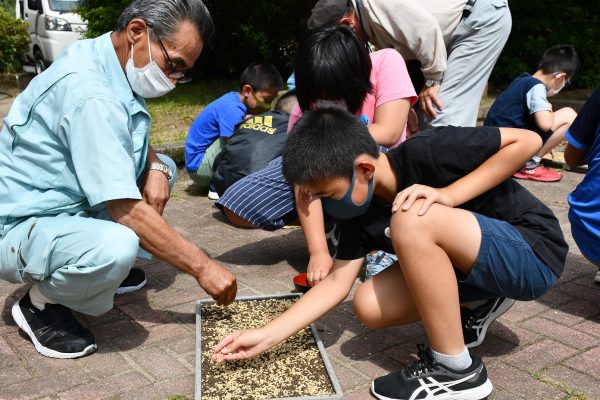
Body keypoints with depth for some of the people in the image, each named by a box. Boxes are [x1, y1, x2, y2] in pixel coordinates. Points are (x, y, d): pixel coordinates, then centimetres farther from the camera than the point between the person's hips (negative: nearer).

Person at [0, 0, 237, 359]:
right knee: (117, 248, -37)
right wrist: (201, 266, -22)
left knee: (162, 168, 10)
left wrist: (154, 166, -6)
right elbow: (126, 210, -29)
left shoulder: (110, 62, 0)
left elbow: (131, 136, 17)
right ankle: (41, 302, -5)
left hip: (67, 202, 10)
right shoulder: (89, 91, -28)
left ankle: (104, 269, 14)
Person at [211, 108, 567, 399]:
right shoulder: (359, 212, -5)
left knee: (411, 220, -31)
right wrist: (268, 335, -10)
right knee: (370, 307, -13)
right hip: (472, 265, 7)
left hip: (533, 251, -6)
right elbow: (337, 282, -4)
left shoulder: (425, 154, -25)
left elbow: (527, 140, -22)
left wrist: (448, 195, -29)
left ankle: (458, 371, -16)